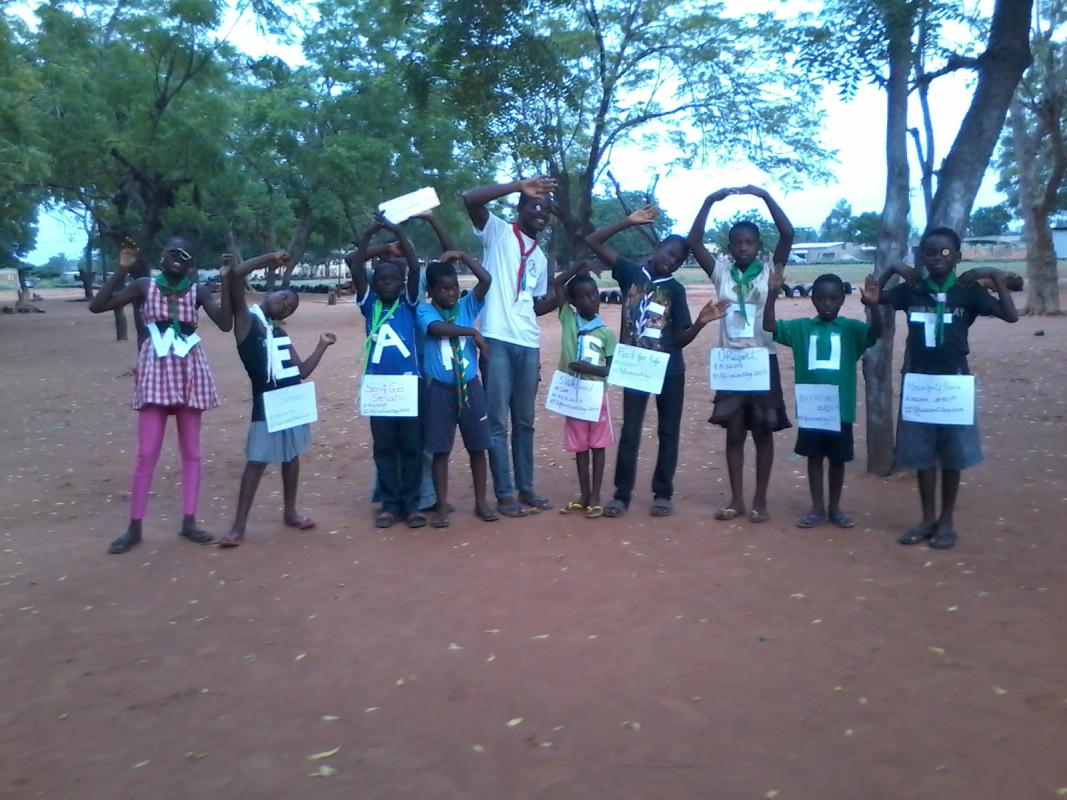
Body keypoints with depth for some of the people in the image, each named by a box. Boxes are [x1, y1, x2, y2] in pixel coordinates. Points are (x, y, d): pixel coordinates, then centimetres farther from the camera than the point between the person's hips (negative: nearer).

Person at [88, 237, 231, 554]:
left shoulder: (198, 291, 3)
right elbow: (97, 306, -7)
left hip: (190, 372, 1)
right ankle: (134, 527, 6)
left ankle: (189, 521, 14)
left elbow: (226, 323, -9)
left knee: (190, 450, 6)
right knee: (146, 452, -3)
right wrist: (122, 269, -13)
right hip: (155, 371, -1)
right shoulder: (145, 286, 1)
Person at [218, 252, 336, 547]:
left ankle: (290, 512, 28)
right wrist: (270, 258, -7)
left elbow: (302, 371, 13)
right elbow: (237, 274, -16)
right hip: (266, 403, -7)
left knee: (292, 455, 14)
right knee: (256, 461, -5)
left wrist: (322, 345, 7)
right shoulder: (246, 318, -2)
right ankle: (238, 527, 2)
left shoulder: (281, 334, 15)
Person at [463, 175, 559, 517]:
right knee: (497, 422, -1)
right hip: (497, 340, -6)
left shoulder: (540, 258, 19)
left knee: (524, 422, 12)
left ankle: (526, 489, 21)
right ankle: (504, 494, 6)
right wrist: (519, 185, -16)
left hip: (529, 345, 6)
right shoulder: (497, 232, 2)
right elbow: (470, 199, -15)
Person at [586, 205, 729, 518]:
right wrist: (629, 222, -11)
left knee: (669, 433, 8)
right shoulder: (631, 272, 1)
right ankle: (622, 494, 12)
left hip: (670, 370, 1)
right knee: (630, 432, 3)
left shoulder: (675, 289, 2)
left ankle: (663, 494, 20)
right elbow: (593, 242, -5)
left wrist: (701, 322, -18)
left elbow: (681, 338, -1)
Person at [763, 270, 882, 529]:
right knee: (814, 456, 12)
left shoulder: (851, 329, -1)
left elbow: (876, 332, -17)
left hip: (841, 408, -1)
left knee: (837, 459, 12)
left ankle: (835, 507, 27)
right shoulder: (801, 327, 2)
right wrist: (772, 294, -19)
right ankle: (817, 508, 23)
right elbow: (769, 325, -6)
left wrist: (873, 305, -34)